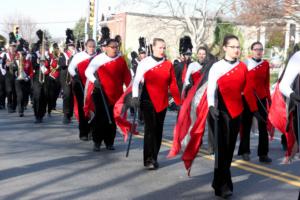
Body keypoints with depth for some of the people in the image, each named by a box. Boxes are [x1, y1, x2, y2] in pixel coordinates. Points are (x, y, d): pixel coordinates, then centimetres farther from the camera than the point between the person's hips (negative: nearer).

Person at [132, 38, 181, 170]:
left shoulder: (168, 65, 5)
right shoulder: (144, 63, -3)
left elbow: (173, 84, 7)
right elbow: (136, 81, -2)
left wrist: (178, 102, 3)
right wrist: (135, 97, -13)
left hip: (162, 102, 4)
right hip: (148, 101, -3)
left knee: (158, 130, 9)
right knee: (150, 129, -9)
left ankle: (154, 158, 22)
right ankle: (148, 160, -3)